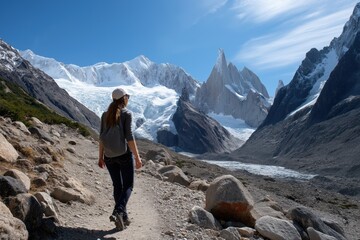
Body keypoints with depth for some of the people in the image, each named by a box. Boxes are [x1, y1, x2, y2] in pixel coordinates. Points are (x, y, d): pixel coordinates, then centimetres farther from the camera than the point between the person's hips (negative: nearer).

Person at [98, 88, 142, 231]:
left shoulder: (105, 114, 5)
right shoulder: (126, 114, -10)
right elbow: (129, 137, -17)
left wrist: (101, 157, 12)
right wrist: (137, 157, -13)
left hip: (109, 156, 5)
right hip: (124, 154, -5)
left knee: (117, 185, 16)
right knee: (128, 186, 8)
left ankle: (123, 217, 21)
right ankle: (118, 212, -13)